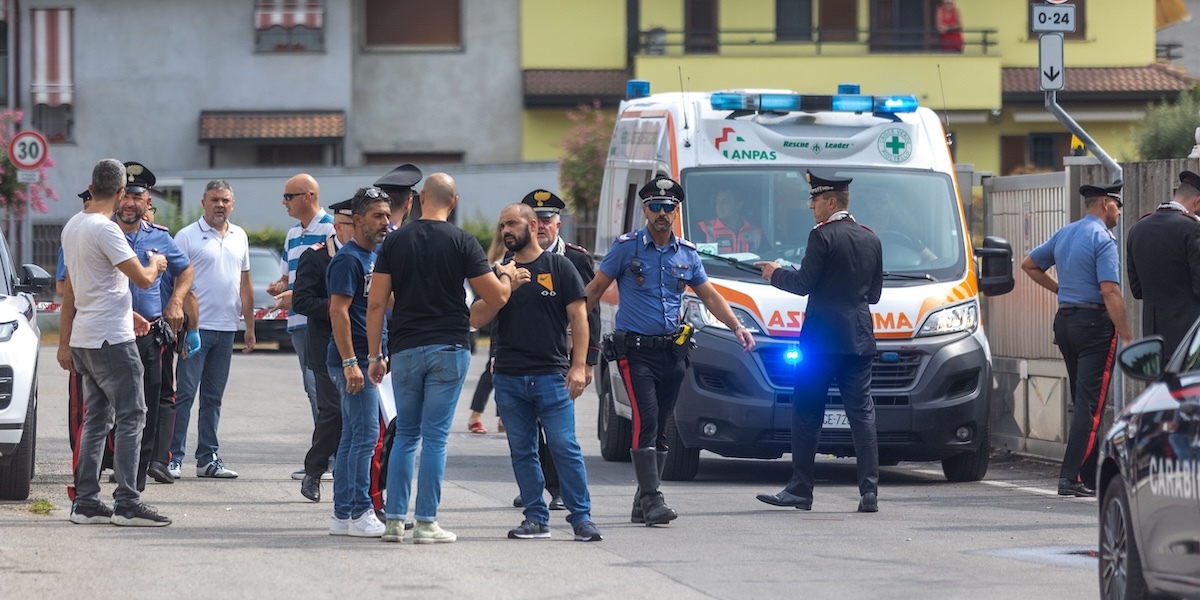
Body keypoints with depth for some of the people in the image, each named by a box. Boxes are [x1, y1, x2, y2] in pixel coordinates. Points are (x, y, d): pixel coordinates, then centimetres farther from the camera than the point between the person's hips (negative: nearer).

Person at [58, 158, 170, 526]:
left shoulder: (72, 227, 12)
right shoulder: (104, 229, -17)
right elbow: (143, 279, -18)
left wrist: (64, 342, 23)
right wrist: (156, 264, 6)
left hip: (83, 340, 9)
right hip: (111, 339, -9)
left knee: (96, 419, 12)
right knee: (130, 417, -6)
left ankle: (86, 503, 10)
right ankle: (127, 503, -9)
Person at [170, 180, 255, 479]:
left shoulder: (239, 237, 14)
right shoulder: (187, 236, -4)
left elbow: (245, 283, 19)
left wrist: (250, 325, 16)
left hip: (226, 329, 6)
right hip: (195, 327, -6)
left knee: (213, 398, 10)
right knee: (184, 394, -7)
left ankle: (208, 459, 14)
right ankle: (173, 458, -5)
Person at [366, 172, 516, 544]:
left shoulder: (395, 241, 3)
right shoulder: (460, 242, -4)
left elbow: (376, 302, 0)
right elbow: (497, 297, -4)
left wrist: (375, 355, 5)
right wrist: (506, 275, 18)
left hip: (404, 349, 2)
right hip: (449, 348, -2)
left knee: (405, 434, 12)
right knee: (435, 436, 0)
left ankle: (395, 520, 8)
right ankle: (426, 523, -1)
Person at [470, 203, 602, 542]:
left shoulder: (559, 266, 5)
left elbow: (578, 316, 1)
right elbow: (477, 320, 6)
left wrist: (579, 365, -9)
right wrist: (504, 289, -9)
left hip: (552, 375, -4)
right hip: (509, 379, 4)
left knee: (564, 447, -8)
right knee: (522, 452, 5)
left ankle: (581, 517, -3)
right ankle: (536, 518, 10)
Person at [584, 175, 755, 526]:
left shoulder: (687, 253, 11)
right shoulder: (627, 247, -1)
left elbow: (709, 296, 19)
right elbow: (595, 289, 3)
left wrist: (737, 327, 7)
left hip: (672, 351, 5)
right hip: (635, 349, -5)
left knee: (660, 427, 6)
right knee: (646, 420, -16)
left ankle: (643, 505, 12)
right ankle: (651, 500, -18)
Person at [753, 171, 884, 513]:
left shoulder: (823, 236, -9)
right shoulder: (871, 240, 11)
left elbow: (804, 284, -11)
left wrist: (776, 275, 6)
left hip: (821, 340, -6)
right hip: (860, 340, 6)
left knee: (807, 414, 2)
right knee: (862, 414, 3)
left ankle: (800, 491, 4)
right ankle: (869, 492, -5)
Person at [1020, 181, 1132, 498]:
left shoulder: (1064, 234, 12)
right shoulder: (1103, 239, -13)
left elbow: (1029, 265, 23)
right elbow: (1110, 292, -20)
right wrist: (1126, 336, -18)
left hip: (1065, 318, 8)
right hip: (1094, 321, -8)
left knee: (1084, 401, 15)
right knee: (1090, 404, -7)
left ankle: (1090, 476, 18)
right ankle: (1071, 477, -13)